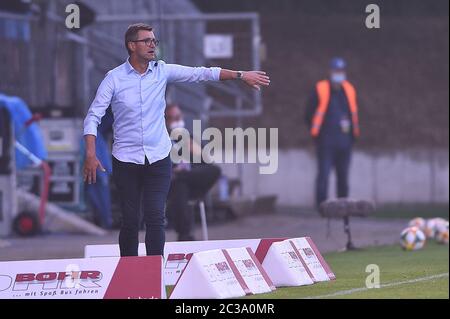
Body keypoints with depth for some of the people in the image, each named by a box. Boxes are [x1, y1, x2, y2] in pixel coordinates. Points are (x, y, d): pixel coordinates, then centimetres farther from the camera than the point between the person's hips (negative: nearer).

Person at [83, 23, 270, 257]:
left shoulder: (162, 71, 3)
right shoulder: (114, 78, -5)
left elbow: (201, 73, 4)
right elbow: (93, 117, -6)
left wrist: (240, 75, -3)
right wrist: (90, 155, -17)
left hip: (158, 159, 2)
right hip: (126, 161, -2)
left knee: (156, 219, -8)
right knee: (130, 221, 2)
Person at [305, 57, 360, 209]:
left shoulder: (349, 90, 12)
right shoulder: (321, 89, -2)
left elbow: (354, 113, 21)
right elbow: (309, 114, 2)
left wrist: (352, 131, 9)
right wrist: (317, 131, -1)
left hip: (345, 141, 5)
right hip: (326, 141, -5)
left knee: (343, 176, 10)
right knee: (323, 173, -10)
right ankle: (321, 205, -10)